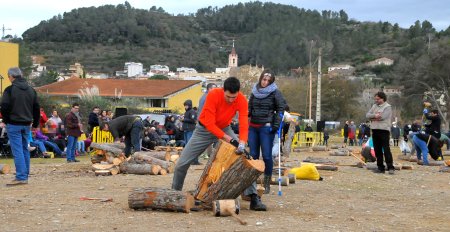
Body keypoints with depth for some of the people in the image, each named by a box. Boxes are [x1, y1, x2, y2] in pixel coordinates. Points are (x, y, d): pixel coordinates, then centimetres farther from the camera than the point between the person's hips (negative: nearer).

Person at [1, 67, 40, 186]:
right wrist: (35, 124, 18)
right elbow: (36, 108, 13)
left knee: (17, 150, -7)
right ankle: (25, 176, 16)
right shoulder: (31, 90, 10)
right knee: (25, 149, 13)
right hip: (26, 125, 6)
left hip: (14, 124, -6)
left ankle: (21, 177, -12)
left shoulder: (10, 90, -10)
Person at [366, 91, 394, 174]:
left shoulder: (387, 107, -3)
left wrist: (372, 118, -5)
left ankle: (390, 167, -9)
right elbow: (367, 115, 6)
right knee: (377, 150, 8)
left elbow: (382, 116, -18)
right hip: (375, 130, 7)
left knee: (386, 149, -10)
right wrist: (375, 115, -13)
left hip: (384, 130, -7)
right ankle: (380, 167, 14)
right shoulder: (374, 106, 17)